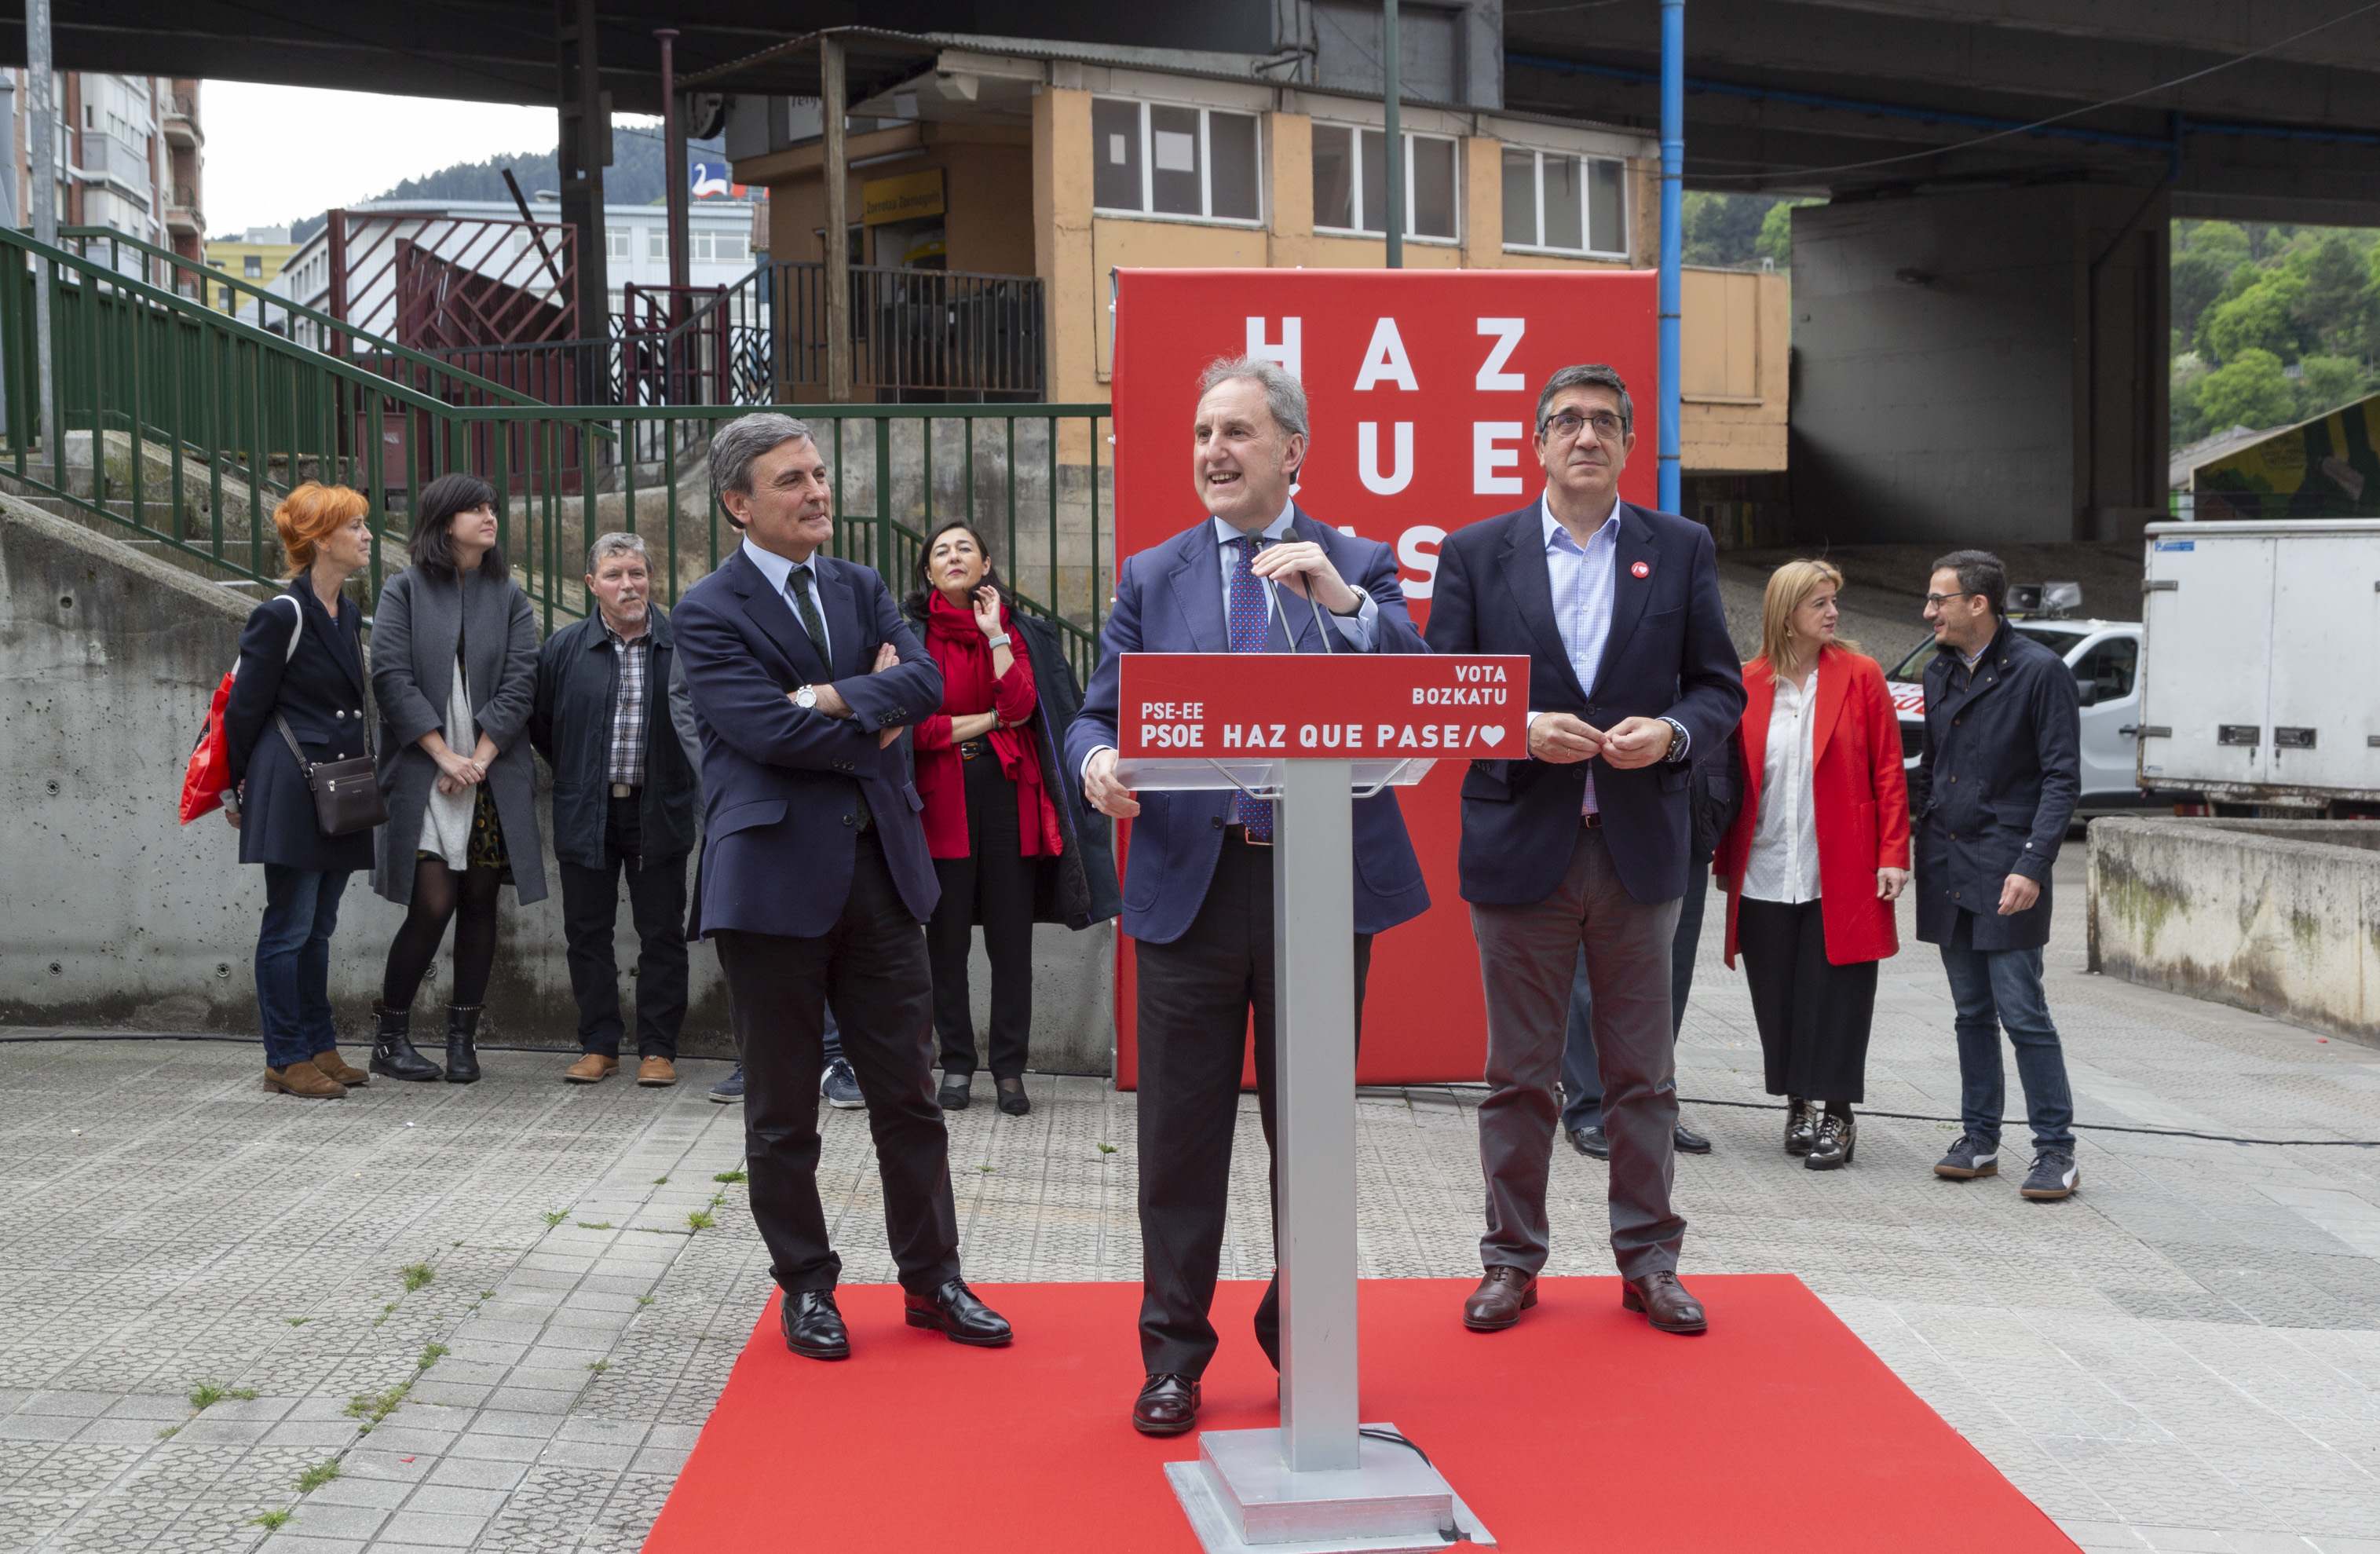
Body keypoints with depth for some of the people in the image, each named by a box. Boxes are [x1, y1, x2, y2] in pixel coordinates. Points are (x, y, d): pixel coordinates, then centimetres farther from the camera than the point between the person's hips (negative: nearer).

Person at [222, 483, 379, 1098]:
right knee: (289, 927, -2)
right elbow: (246, 707, -7)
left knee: (319, 927, 13)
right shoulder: (282, 615, -12)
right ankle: (285, 1059, 5)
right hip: (291, 789, -8)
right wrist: (237, 788, -1)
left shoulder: (349, 615, 13)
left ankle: (319, 1047, 20)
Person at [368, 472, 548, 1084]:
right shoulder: (404, 591, 2)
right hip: (422, 775, -3)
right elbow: (391, 677, -6)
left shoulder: (509, 597, 9)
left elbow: (519, 684, 2)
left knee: (479, 904, 4)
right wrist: (445, 755, -13)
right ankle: (391, 1036, 7)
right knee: (432, 904, -9)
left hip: (493, 775, 3)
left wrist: (479, 758, -10)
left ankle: (462, 1040, 14)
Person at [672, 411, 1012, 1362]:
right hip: (775, 875, -5)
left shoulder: (859, 588, 13)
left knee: (908, 1093, 10)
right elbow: (769, 729, -18)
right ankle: (805, 1287, 23)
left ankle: (931, 1280, 22)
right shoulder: (708, 613, -5)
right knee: (783, 1112, 8)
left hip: (878, 866, 5)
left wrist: (836, 698, -17)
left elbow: (925, 681, -2)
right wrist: (877, 721, -6)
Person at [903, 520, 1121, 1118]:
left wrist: (995, 635, -8)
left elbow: (1022, 706, -7)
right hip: (942, 796, -1)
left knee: (1011, 938, 1)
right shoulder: (912, 631, 4)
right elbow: (914, 725, -5)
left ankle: (1010, 1069, 8)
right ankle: (956, 1065, 12)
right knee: (946, 938, 2)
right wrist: (990, 719, -2)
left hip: (1008, 793, 1)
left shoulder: (1016, 630, 9)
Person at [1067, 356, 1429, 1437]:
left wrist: (1339, 600, -21)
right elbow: (1099, 712, 8)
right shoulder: (1151, 577, 10)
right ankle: (1173, 1351, 19)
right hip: (1189, 882, 1)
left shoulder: (1358, 569, 5)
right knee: (1181, 1132, 6)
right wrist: (1097, 761, -15)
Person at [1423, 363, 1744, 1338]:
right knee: (1519, 1072, 6)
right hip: (1520, 848, -1)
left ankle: (1649, 1259, 20)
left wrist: (1671, 732, -12)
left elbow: (1720, 687, 8)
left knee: (1642, 1072, 9)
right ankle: (1512, 1259, 18)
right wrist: (1522, 729, -15)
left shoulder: (1681, 549, 8)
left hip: (1641, 848, 1)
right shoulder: (1474, 553, 4)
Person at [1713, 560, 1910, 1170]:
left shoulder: (1859, 675, 0)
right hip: (1765, 876, 2)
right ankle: (1797, 1104, 24)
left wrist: (1893, 855, -6)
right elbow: (1731, 776, 10)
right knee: (1778, 1000, 8)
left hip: (1841, 876, -2)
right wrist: (1725, 861, 8)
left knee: (1835, 999, 0)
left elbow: (1888, 770, 0)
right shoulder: (1746, 683, 4)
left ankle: (1838, 1116, 11)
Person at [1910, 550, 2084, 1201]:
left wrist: (2032, 866, -18)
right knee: (1972, 1014, 11)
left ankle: (2056, 1152, 2)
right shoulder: (1939, 673, 14)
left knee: (2023, 1014, -6)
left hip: (2005, 874, -6)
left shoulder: (2040, 671, -7)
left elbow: (2062, 779, -10)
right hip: (1946, 872, 6)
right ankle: (1980, 1141, 19)